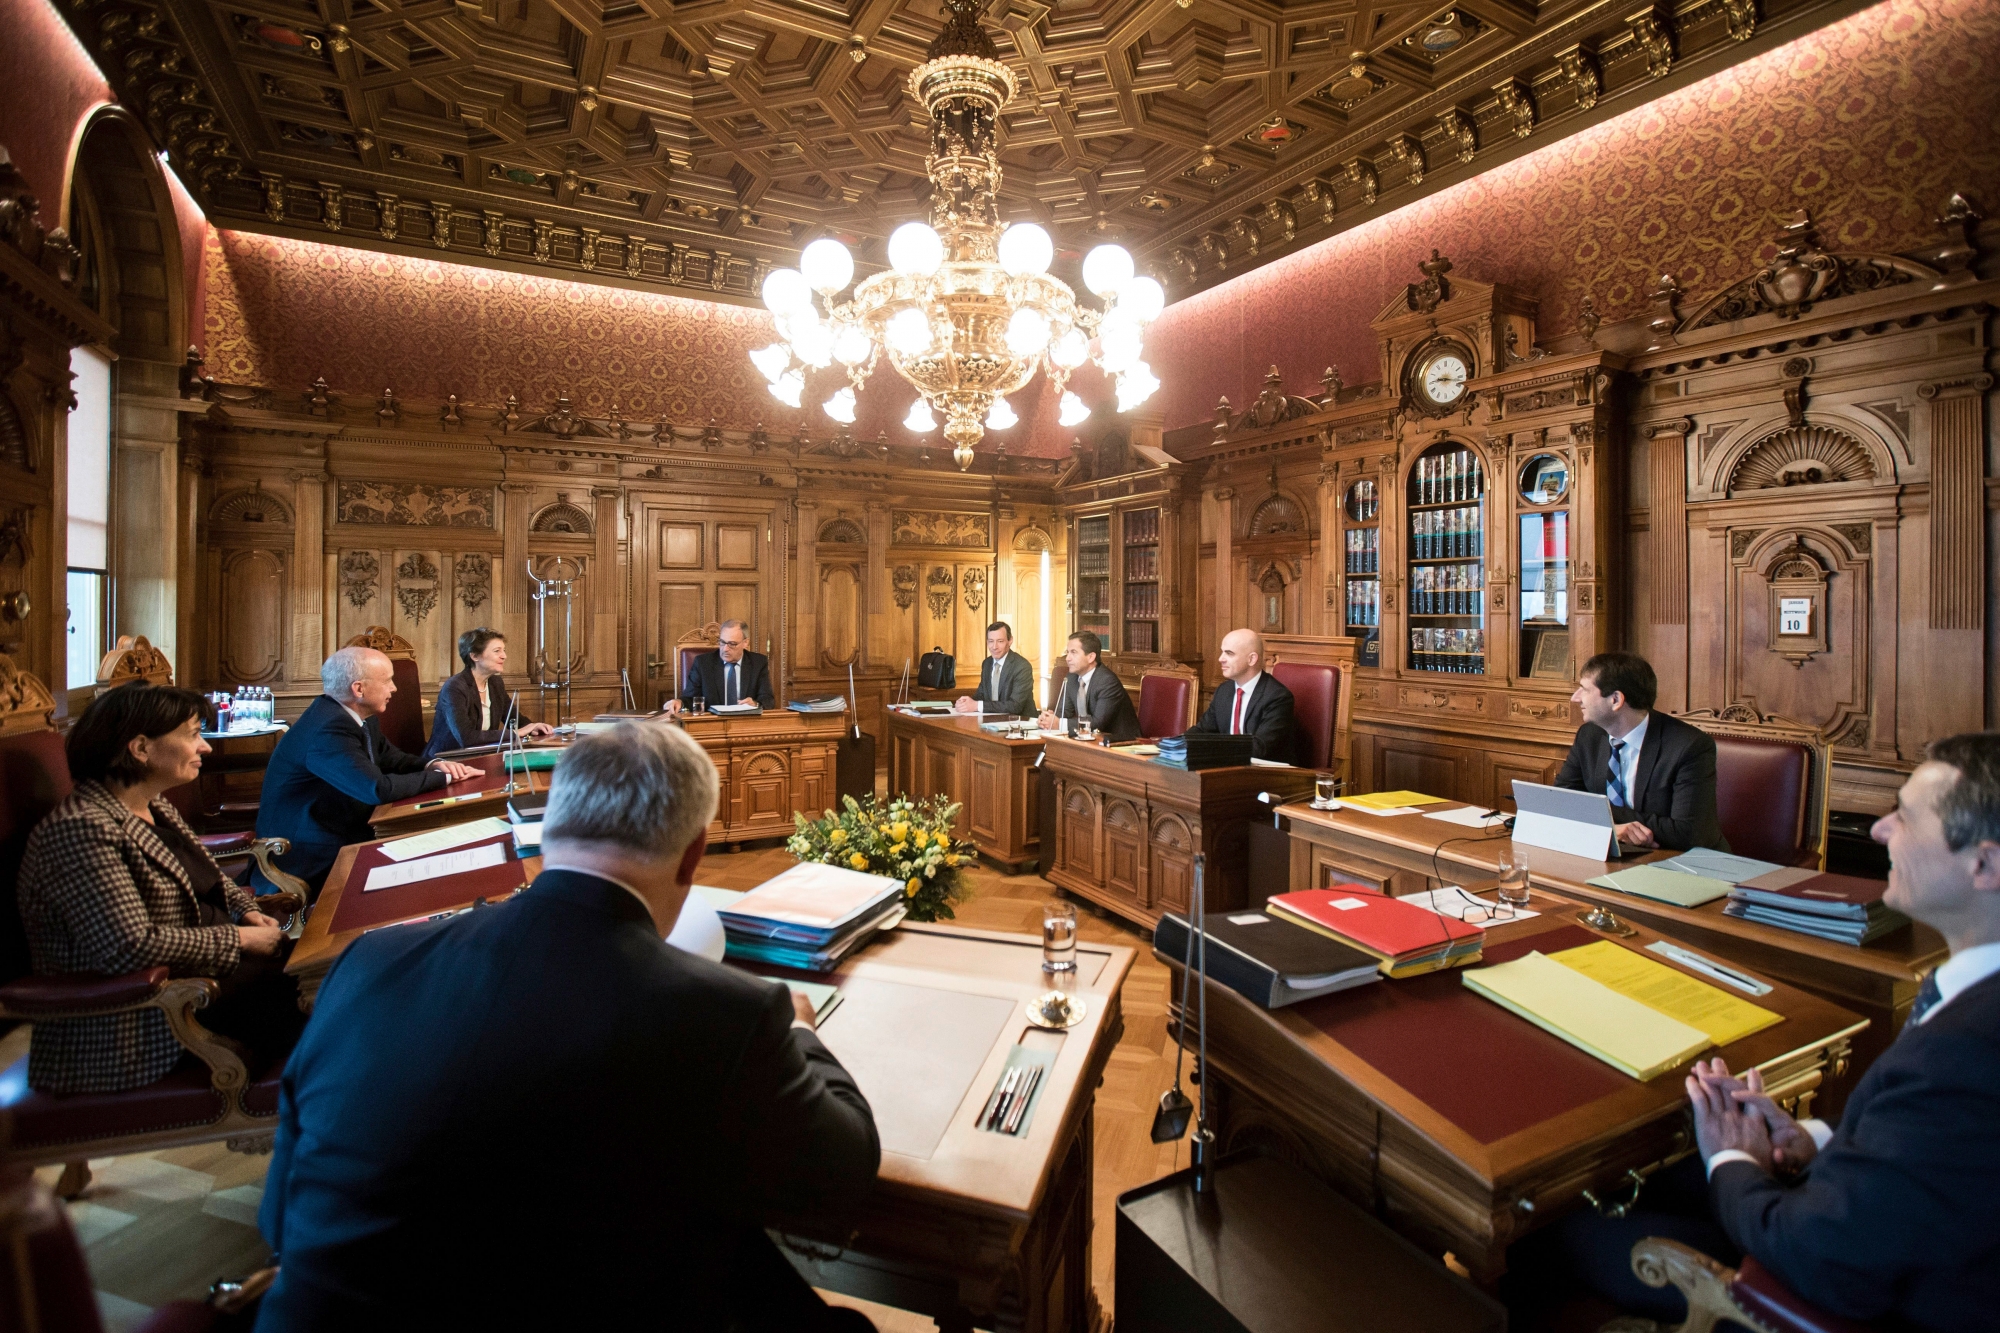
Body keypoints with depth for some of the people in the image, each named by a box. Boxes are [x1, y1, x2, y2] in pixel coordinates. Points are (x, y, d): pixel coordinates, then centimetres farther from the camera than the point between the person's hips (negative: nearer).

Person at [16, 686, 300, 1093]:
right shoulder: (81, 829, -21)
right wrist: (239, 938, -20)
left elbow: (208, 876, 23)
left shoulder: (156, 806, 8)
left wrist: (249, 911, 4)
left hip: (207, 963, 9)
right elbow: (131, 946, -28)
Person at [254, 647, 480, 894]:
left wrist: (433, 764, -7)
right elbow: (379, 789, -32)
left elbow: (389, 757, 14)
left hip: (341, 834, 8)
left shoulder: (360, 716, 2)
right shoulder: (328, 730, -26)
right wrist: (442, 776, -20)